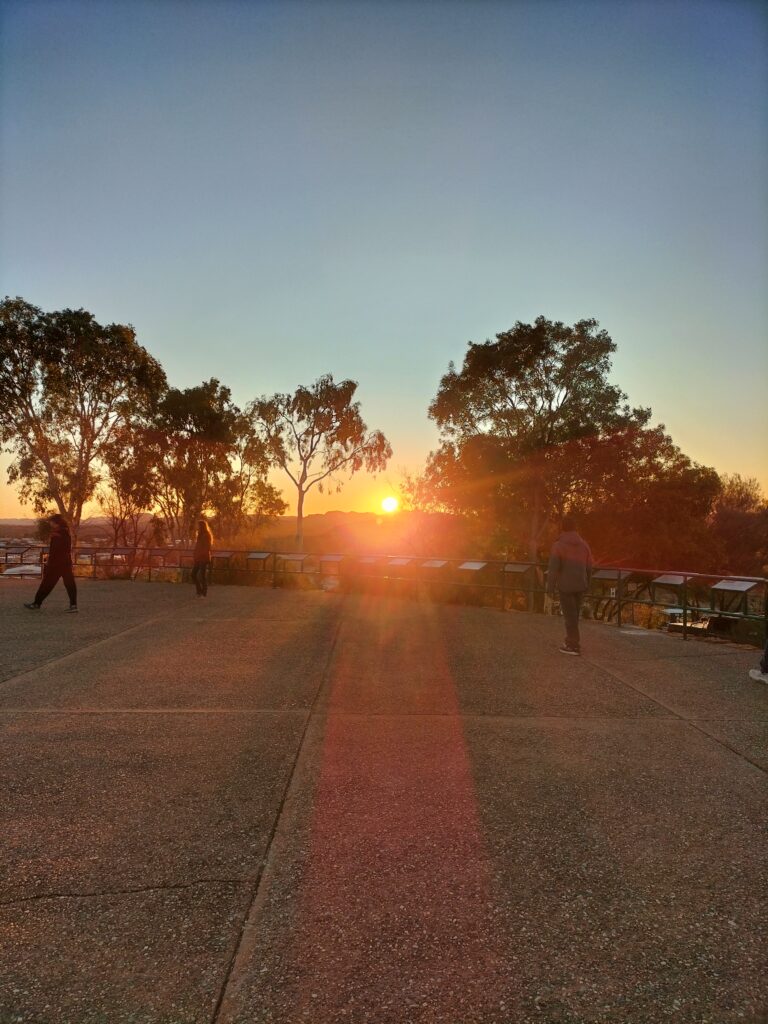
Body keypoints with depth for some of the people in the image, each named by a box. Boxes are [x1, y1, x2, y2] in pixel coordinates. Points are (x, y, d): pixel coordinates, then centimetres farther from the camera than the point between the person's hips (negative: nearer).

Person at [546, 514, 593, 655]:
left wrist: (550, 588, -8)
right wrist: (586, 585, 20)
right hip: (580, 585, 5)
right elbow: (588, 568, 8)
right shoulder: (584, 544, 4)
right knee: (574, 613, 19)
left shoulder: (558, 545, -12)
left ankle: (574, 646, 4)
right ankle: (571, 639, 29)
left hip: (565, 586, -5)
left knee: (570, 615, 1)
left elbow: (553, 568, -15)